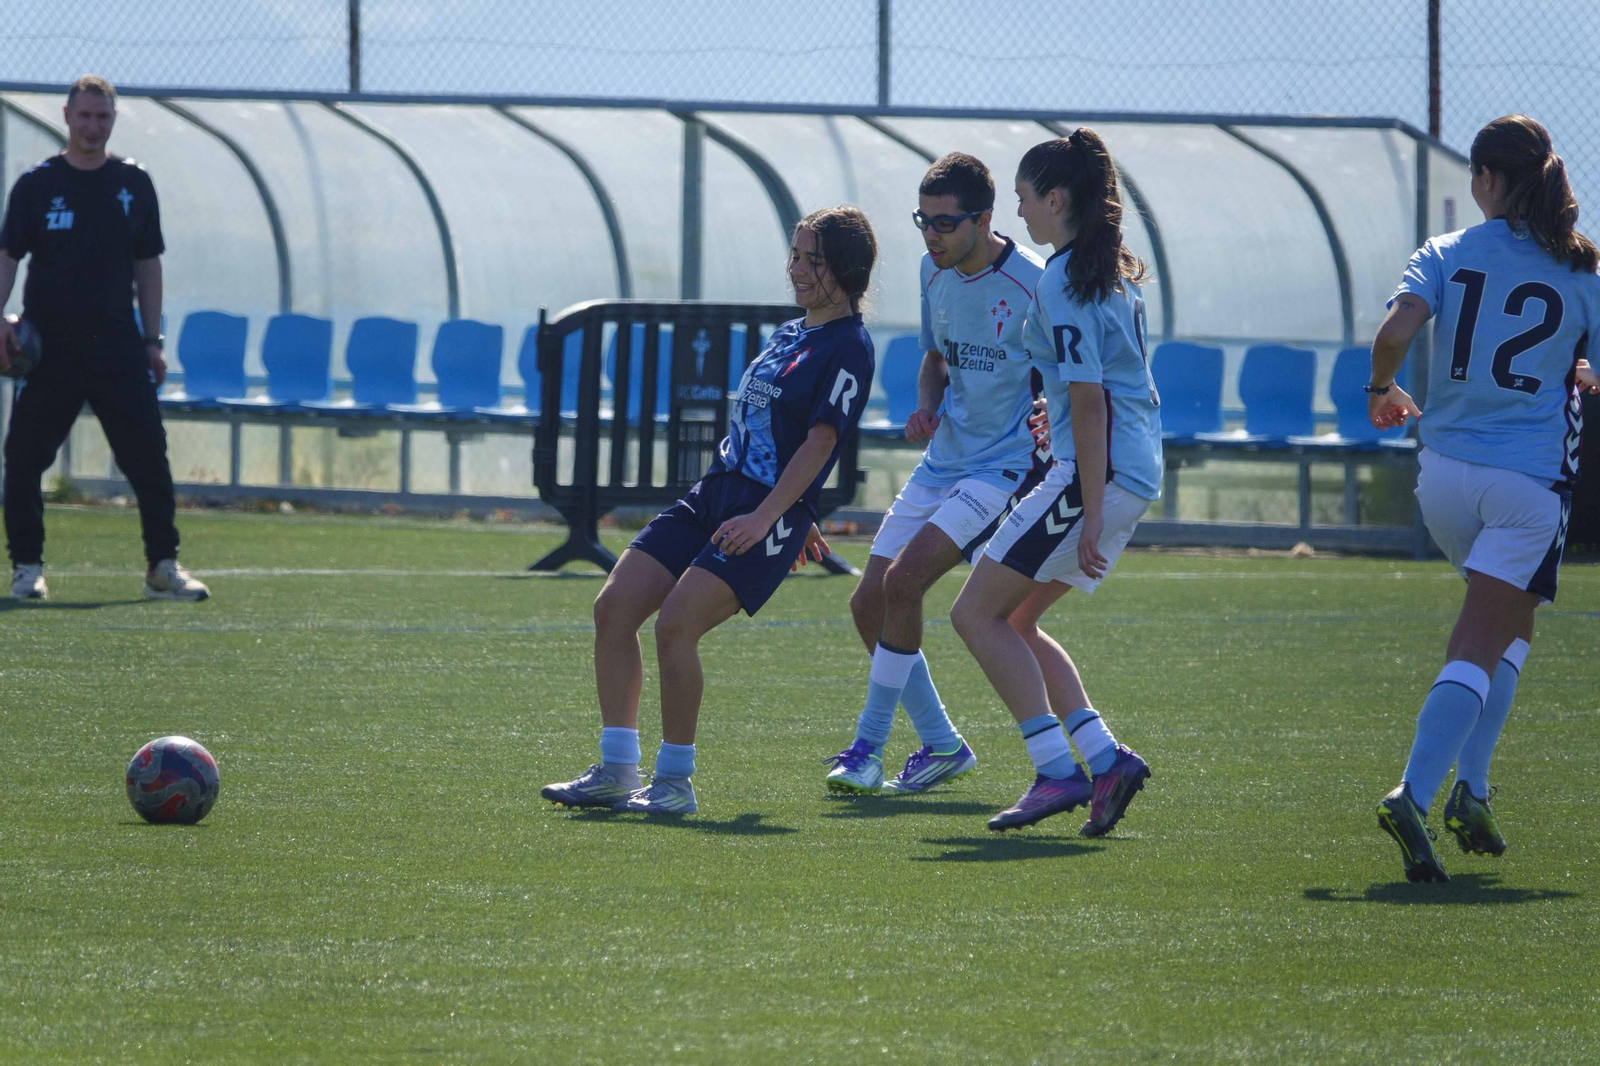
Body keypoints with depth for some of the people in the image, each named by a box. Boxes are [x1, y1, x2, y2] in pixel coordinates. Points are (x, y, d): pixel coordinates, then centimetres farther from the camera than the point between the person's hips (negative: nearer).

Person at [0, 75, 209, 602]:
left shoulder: (133, 183, 8)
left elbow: (147, 264, 12)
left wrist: (152, 340, 7)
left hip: (117, 346, 1)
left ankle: (163, 567, 1)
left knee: (148, 454, -5)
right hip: (47, 348, -1)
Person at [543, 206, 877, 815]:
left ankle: (674, 782, -11)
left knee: (675, 623, -22)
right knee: (614, 608, -2)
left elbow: (819, 441, -17)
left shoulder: (848, 348, -8)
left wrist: (766, 516, -25)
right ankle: (616, 772, 3)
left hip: (769, 514, -9)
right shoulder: (789, 334, 19)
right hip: (714, 493, 9)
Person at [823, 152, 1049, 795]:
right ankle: (940, 745, 18)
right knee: (868, 604, 3)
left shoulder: (1031, 285, -17)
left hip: (1004, 466, -8)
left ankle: (869, 745, -10)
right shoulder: (935, 270, 5)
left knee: (902, 580, -22)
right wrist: (927, 407, 0)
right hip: (942, 461, 8)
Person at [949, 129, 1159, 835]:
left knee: (977, 613, -5)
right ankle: (1104, 757, 6)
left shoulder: (1061, 283, -14)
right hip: (1137, 470, 10)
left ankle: (1057, 770, -12)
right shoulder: (1114, 270, 15)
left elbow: (1089, 401, -19)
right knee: (1014, 621, 16)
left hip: (1099, 471, -10)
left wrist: (1091, 515, -20)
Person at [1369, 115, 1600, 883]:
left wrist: (1381, 392, 5)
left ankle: (1469, 788, 14)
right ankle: (1414, 793, -22)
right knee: (1479, 650, -4)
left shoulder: (1446, 256, 0)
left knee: (1509, 625, 24)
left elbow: (1394, 333, -15)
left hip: (1444, 473, 3)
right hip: (1531, 476, -3)